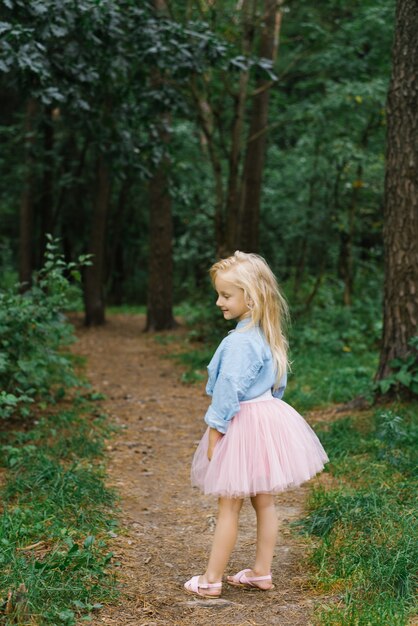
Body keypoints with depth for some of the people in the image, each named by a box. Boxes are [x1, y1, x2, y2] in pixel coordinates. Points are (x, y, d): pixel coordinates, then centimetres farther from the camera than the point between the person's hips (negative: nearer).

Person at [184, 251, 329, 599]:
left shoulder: (240, 342, -23)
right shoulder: (269, 335, 6)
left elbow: (229, 391, -22)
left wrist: (215, 430, -14)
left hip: (242, 425, -9)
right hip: (269, 415, 9)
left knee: (229, 506, 1)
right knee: (265, 501, 15)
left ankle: (212, 580, 11)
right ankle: (262, 573, 25)